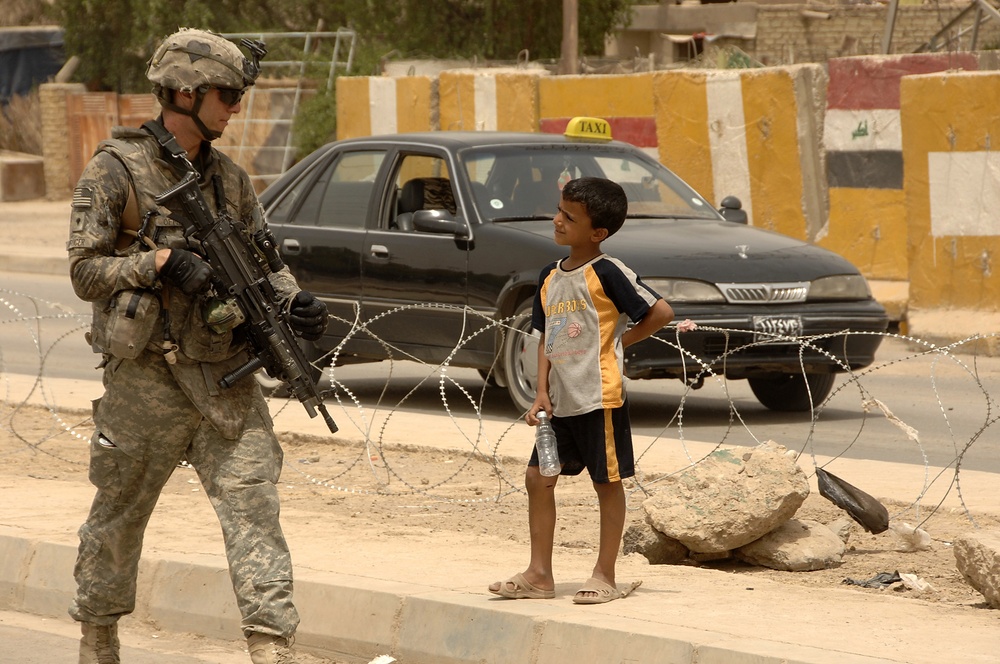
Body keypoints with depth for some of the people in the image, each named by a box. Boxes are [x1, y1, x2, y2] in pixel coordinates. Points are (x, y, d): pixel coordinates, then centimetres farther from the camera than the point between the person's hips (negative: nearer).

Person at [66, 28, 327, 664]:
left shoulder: (229, 176, 11)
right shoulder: (116, 170, -6)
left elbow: (264, 257, 15)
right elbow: (85, 269, -8)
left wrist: (294, 301, -5)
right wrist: (161, 261, -21)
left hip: (227, 381, 4)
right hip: (146, 379, -4)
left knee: (254, 505, -9)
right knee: (119, 517, 11)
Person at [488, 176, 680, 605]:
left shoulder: (606, 273, -11)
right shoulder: (550, 277, 11)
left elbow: (661, 312, -12)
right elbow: (546, 339, 14)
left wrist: (620, 340, -5)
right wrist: (542, 392, 3)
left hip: (599, 397, -8)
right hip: (560, 401, 8)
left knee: (607, 482, 3)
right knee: (538, 477, 6)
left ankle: (605, 577, 8)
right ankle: (539, 574, 12)